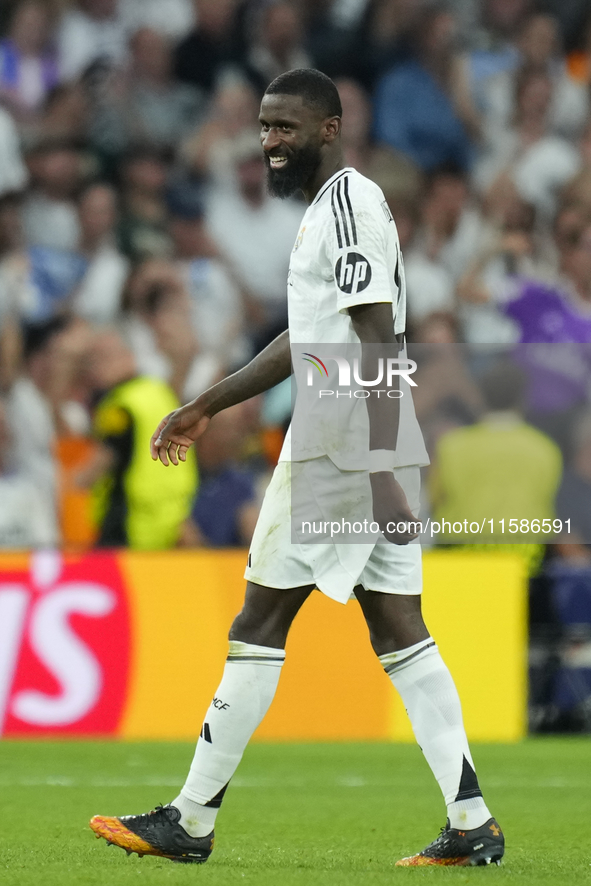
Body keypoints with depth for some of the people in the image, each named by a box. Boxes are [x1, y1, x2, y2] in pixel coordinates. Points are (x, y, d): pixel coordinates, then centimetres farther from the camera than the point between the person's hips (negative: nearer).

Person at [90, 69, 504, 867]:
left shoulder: (350, 205, -12)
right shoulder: (332, 208, 20)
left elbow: (380, 345, -19)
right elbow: (306, 341, 29)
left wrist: (381, 471, -25)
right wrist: (206, 408, 33)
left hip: (344, 450, -10)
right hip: (362, 452, 10)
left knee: (260, 623, -3)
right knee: (398, 630, 5)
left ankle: (192, 820, 2)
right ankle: (472, 825, 0)